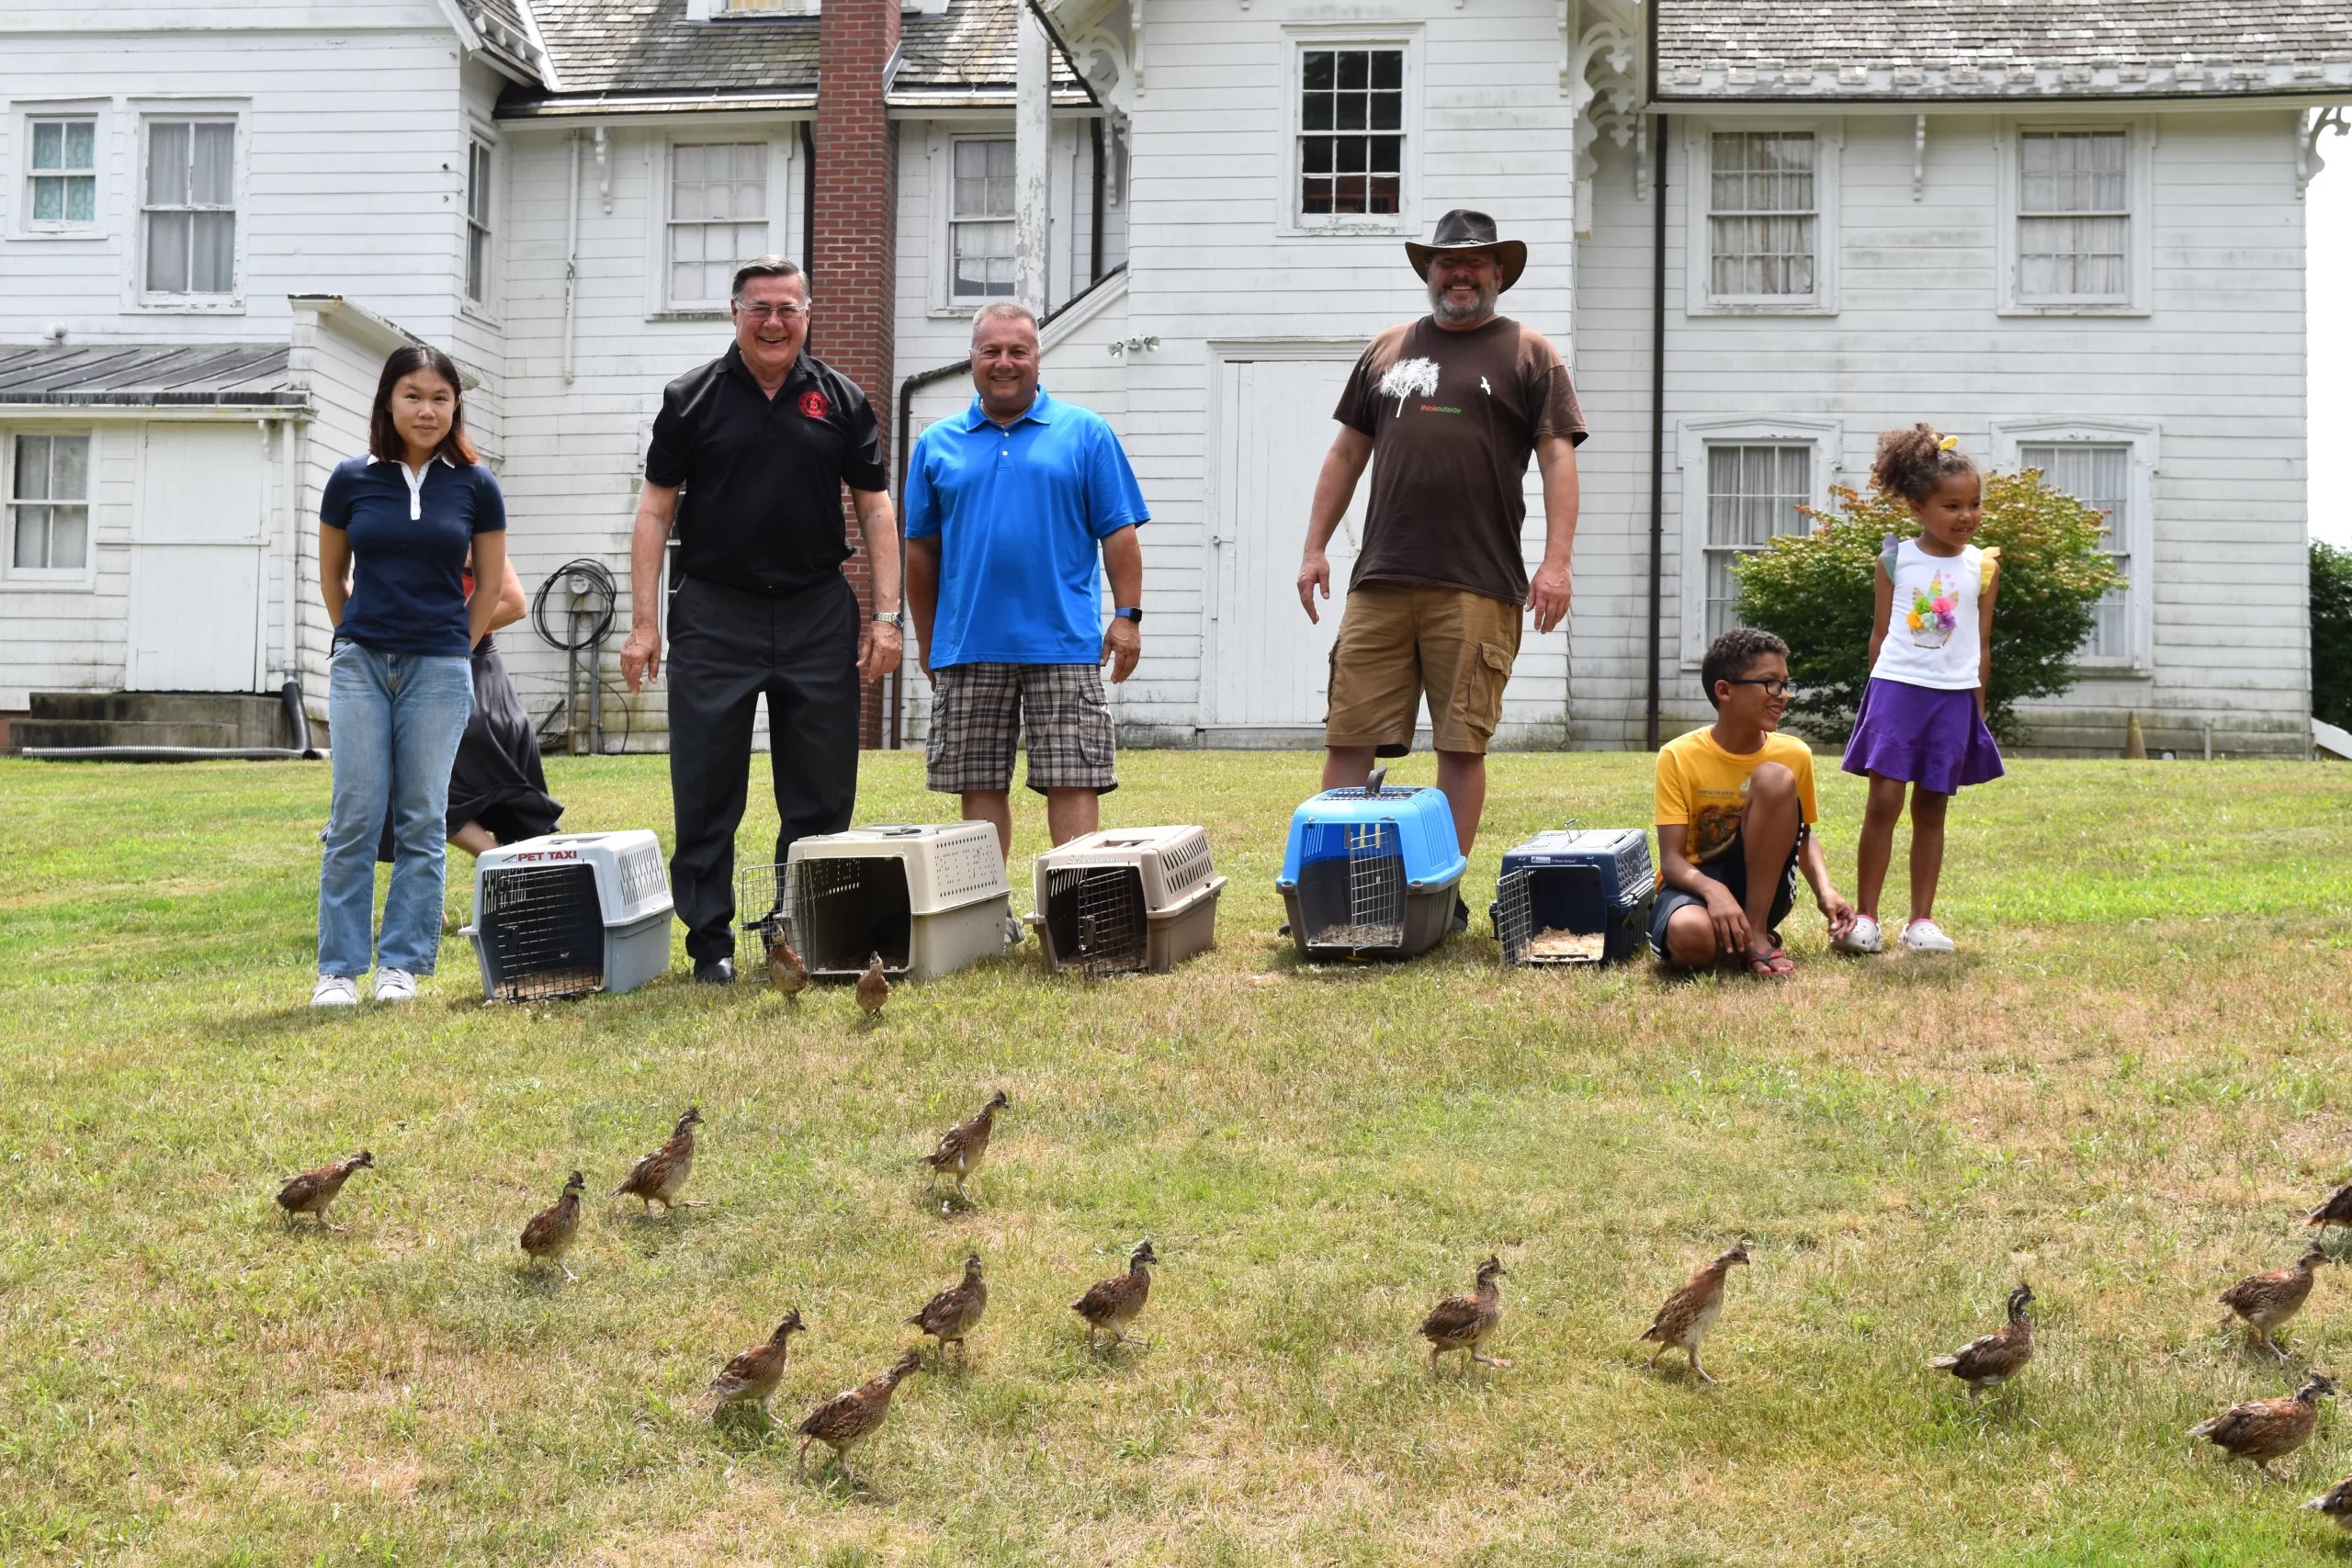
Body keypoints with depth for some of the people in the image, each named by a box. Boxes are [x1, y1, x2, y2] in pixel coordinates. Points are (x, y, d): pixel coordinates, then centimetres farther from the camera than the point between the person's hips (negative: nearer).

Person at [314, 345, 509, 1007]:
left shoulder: (474, 485, 1)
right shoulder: (352, 480, 2)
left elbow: (492, 586, 10)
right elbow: (331, 576, 14)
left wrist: (451, 649, 11)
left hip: (439, 671, 0)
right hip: (361, 666, 0)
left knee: (421, 822, 2)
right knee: (355, 818, -2)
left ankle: (401, 964, 8)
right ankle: (339, 968, 3)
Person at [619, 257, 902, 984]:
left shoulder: (840, 400, 8)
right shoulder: (692, 398, 4)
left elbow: (875, 509, 8)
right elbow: (655, 512, 3)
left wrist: (886, 616, -1)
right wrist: (643, 622, -4)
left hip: (818, 616, 1)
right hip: (715, 616, -1)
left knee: (821, 794, 5)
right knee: (706, 793, 0)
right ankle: (710, 942, 8)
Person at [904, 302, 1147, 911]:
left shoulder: (1085, 434, 6)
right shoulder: (937, 444, 11)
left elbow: (1119, 534, 3)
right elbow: (921, 550, 13)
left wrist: (1127, 616, -6)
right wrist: (928, 643, 11)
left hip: (1064, 644, -2)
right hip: (966, 648, 2)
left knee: (1073, 781, -4)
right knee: (979, 786, 6)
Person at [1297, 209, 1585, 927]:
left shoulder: (1529, 354, 8)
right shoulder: (1388, 350, 19)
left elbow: (1558, 459, 1)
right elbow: (1347, 451, 21)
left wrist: (1556, 560, -10)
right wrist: (1314, 546, 13)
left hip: (1477, 587, -3)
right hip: (1380, 580, 3)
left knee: (1462, 742, -1)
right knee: (1349, 734, 0)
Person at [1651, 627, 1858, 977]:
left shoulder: (1793, 755, -2)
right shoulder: (1679, 757, -11)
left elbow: (1803, 835, 14)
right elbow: (1671, 860, -14)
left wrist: (1824, 890, -8)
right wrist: (1714, 891, -36)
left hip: (1761, 887, 3)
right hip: (1697, 884, -3)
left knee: (1775, 778, -24)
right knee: (1688, 935, -43)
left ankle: (1756, 934, -19)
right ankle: (1736, 938, -3)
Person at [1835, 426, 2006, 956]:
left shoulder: (1982, 568, 5)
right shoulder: (1896, 560, 2)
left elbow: (1982, 646, 10)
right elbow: (1880, 633, 8)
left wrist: (1977, 711, 10)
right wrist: (1875, 695, 8)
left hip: (1954, 697, 2)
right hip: (1898, 688, -1)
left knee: (1931, 810, 7)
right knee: (1883, 800, -8)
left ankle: (1922, 920, 13)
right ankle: (1865, 918, -2)